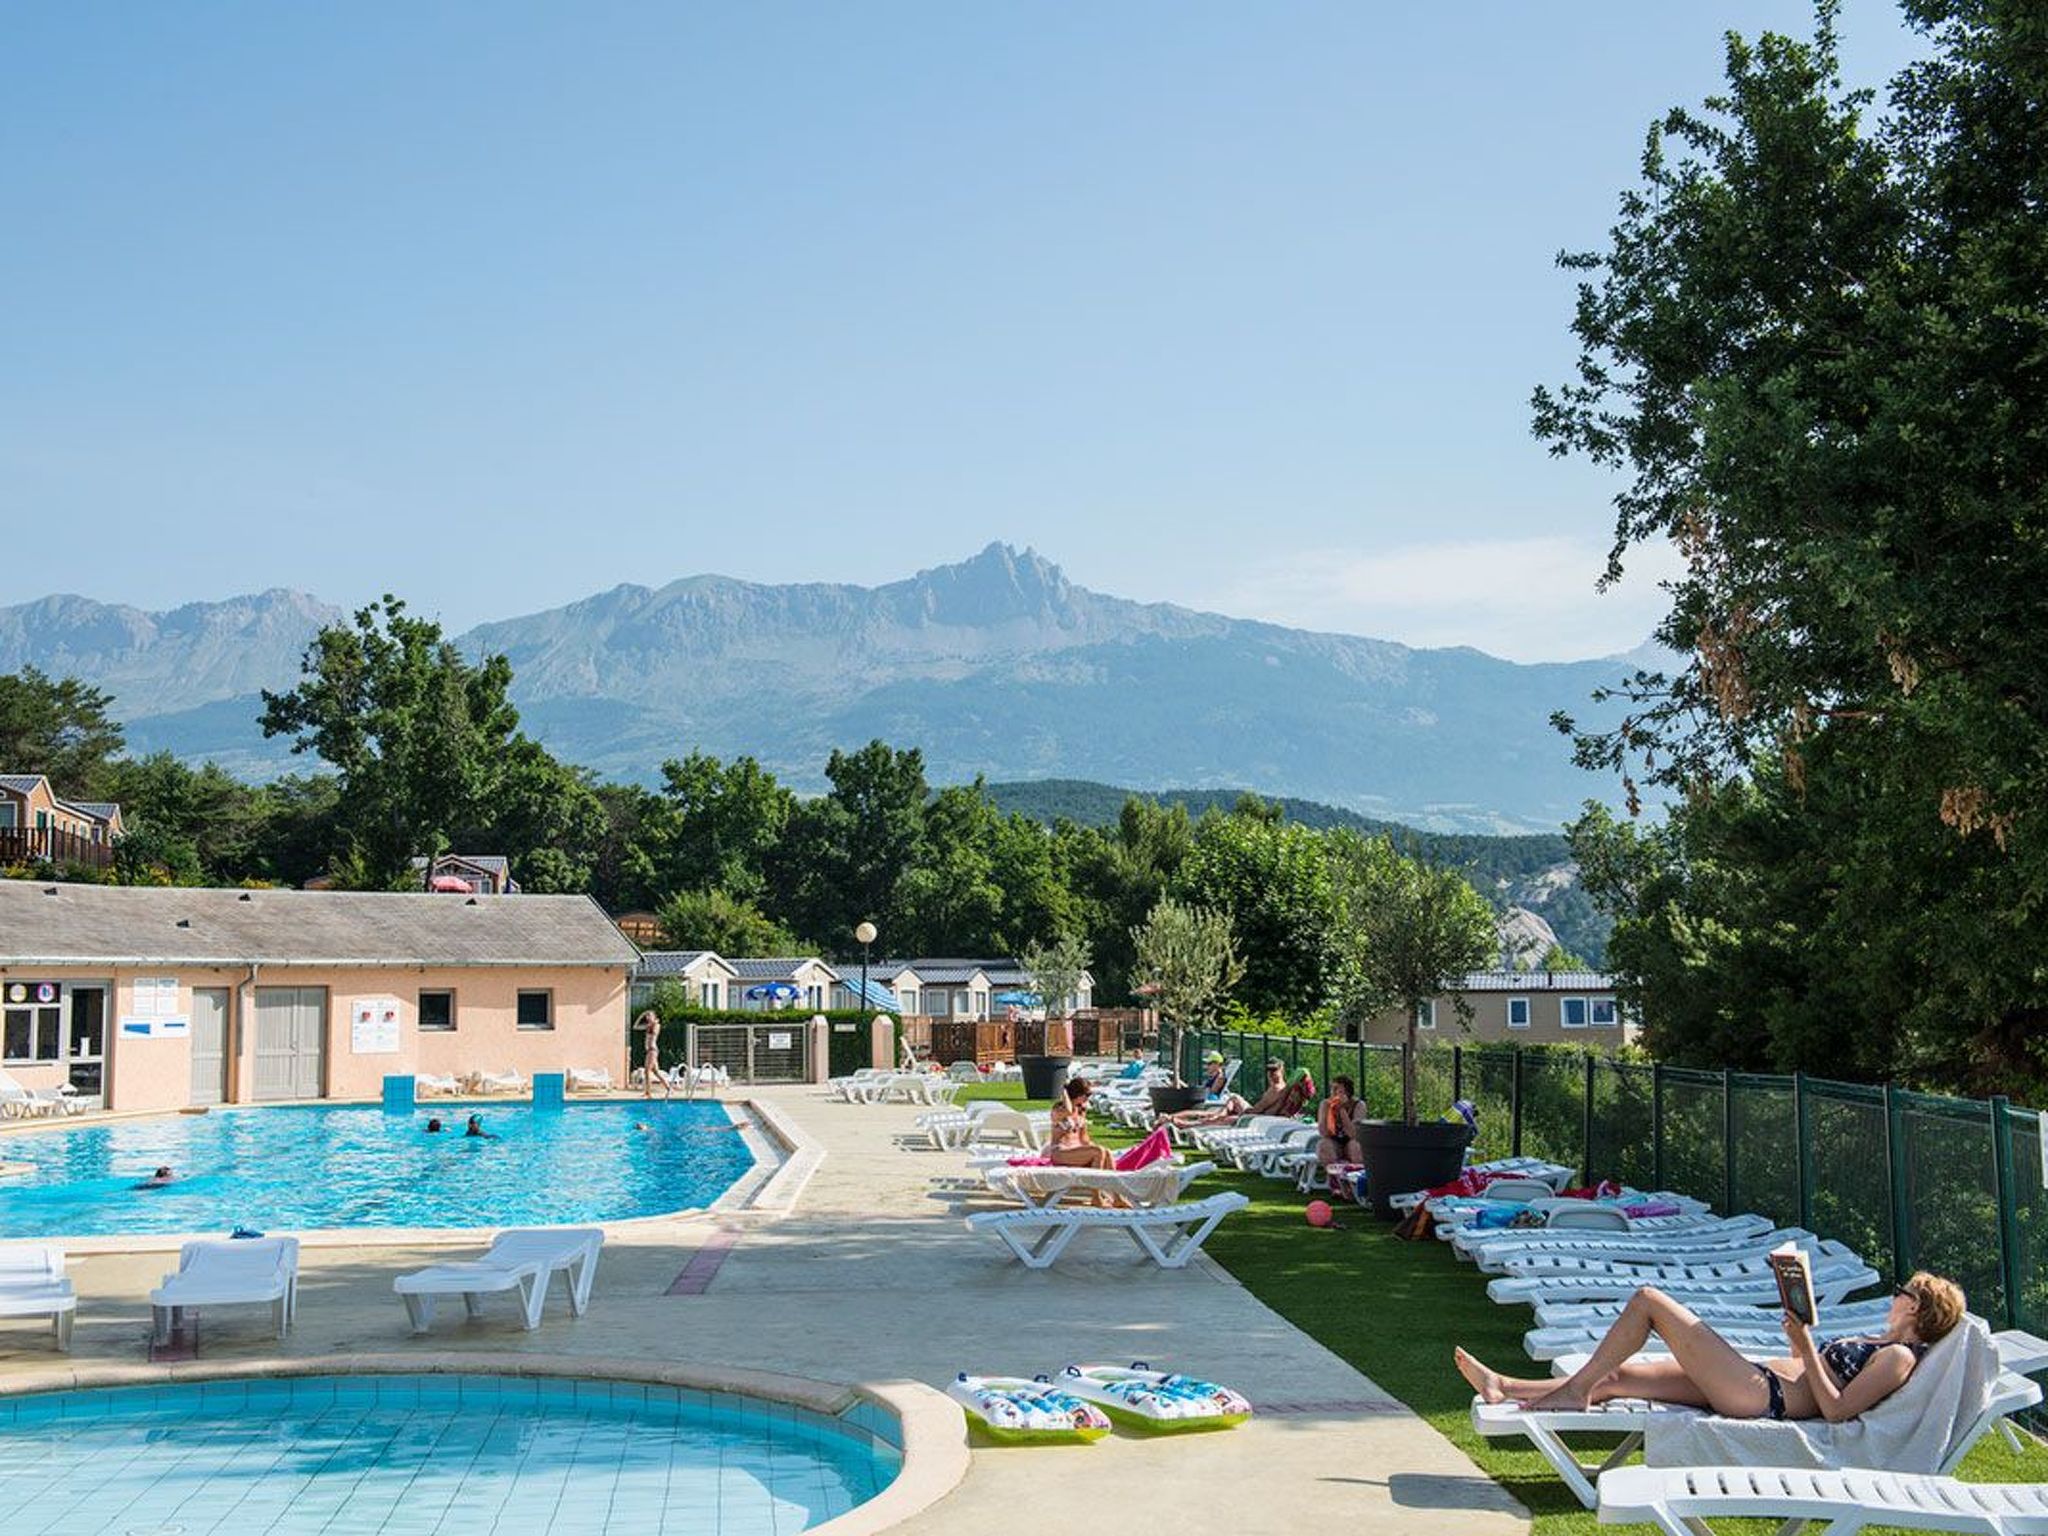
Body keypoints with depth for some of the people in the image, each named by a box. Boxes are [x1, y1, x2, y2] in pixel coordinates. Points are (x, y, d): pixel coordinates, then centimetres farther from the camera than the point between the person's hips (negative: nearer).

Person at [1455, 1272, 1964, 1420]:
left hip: (1760, 1393, -9)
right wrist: (1801, 1340, 15)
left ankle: (1575, 1392, -3)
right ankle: (1504, 1390, 6)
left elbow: (1836, 1410, -19)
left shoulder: (1899, 1357, -9)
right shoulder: (1882, 1345, 20)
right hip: (1752, 1382, 9)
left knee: (1647, 1300, -9)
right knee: (1617, 1376, 5)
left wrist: (1807, 1348, -17)